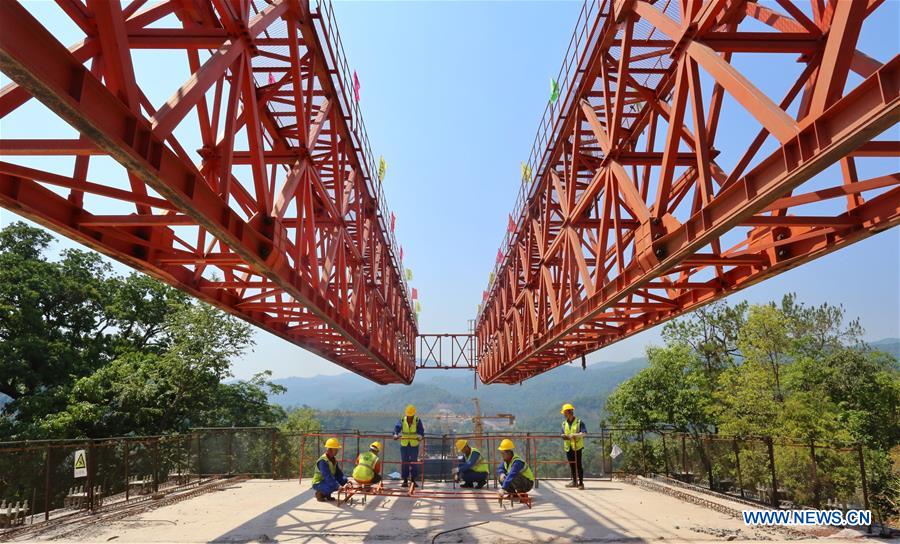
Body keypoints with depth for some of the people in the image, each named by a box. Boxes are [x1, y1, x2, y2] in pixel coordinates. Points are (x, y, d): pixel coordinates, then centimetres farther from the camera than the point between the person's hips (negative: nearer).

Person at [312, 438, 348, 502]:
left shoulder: (334, 459, 4)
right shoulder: (323, 461, -24)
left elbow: (338, 473, 3)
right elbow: (327, 476, -33)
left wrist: (345, 481, -14)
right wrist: (338, 486, -39)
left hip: (327, 481, 9)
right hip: (318, 483, -9)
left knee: (344, 480, -7)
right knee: (333, 486, -35)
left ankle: (327, 494, 6)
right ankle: (319, 493, -6)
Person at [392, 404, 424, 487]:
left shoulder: (417, 420, -7)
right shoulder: (402, 420, -4)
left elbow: (420, 430, -20)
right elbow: (397, 427, -19)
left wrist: (420, 436, -42)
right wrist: (396, 435, -40)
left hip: (414, 444, -1)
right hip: (404, 444, 1)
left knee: (414, 462, 3)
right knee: (404, 462, 3)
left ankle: (413, 480, 13)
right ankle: (405, 480, 12)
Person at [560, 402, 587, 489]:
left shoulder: (579, 422, -6)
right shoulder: (564, 423, 11)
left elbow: (584, 433, -15)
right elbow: (563, 434, 11)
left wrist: (575, 435, -27)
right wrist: (564, 436, -12)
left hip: (577, 447, -5)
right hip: (568, 447, 5)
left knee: (578, 465, -3)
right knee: (571, 465, 12)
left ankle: (581, 483, 4)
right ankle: (574, 481, 23)